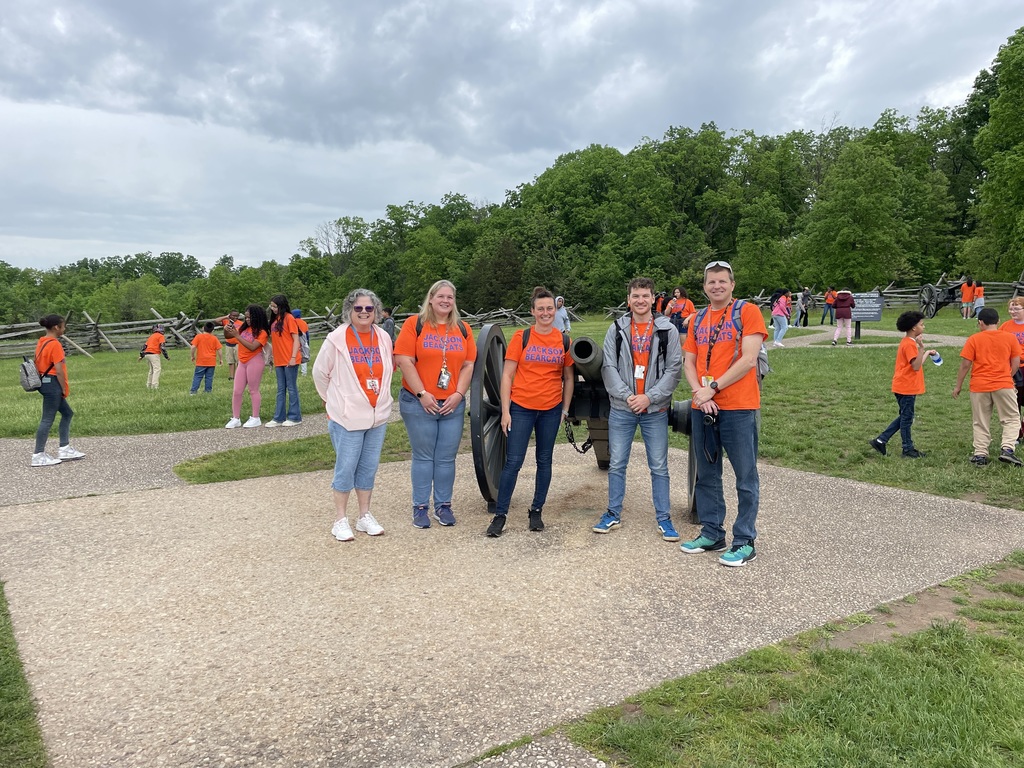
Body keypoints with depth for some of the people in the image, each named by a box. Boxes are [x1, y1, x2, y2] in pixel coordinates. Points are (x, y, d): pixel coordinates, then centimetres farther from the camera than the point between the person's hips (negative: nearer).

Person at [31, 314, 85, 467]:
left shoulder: (42, 342, 11)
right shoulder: (54, 344, -17)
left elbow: (39, 363, 15)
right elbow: (59, 370, -20)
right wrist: (64, 389, -10)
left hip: (44, 382, 10)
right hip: (53, 384, -10)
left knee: (67, 413, 17)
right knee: (47, 420, -3)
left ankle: (64, 449, 19)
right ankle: (38, 456, 2)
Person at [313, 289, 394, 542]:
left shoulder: (384, 337, 4)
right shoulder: (336, 338, -9)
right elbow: (319, 373, 0)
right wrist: (333, 399, 6)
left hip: (378, 415, 4)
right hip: (347, 416, -4)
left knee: (369, 467, 12)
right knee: (346, 468, 1)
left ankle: (365, 516, 24)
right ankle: (340, 519, 13)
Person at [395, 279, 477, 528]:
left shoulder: (463, 329, 11)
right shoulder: (414, 324, -2)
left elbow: (468, 365, 7)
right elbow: (404, 361, -9)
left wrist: (458, 394, -5)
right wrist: (422, 394, -13)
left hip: (453, 405, 3)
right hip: (419, 403, -3)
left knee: (447, 458, 7)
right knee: (423, 457, 4)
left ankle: (444, 505, 20)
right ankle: (420, 507, 15)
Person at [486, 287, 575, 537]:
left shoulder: (564, 340, 3)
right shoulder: (521, 337, -4)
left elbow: (569, 378, 10)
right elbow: (507, 375, -4)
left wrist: (565, 409, 5)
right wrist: (505, 411, -7)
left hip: (551, 410, 3)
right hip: (521, 408, -2)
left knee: (544, 461, 11)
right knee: (513, 462, -2)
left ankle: (537, 511, 26)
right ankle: (500, 515, 8)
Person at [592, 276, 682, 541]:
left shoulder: (668, 330, 1)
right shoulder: (617, 329, 5)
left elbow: (674, 370, -3)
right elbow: (608, 368, 1)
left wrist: (649, 397, -12)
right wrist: (626, 395, -11)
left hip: (655, 410, -1)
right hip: (621, 409, 1)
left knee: (659, 467, 5)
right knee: (616, 464, 8)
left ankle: (663, 517, 16)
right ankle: (613, 514, 21)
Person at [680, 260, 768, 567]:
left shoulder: (747, 311, -3)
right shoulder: (698, 320, 14)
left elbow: (748, 359, -13)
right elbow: (689, 362, 11)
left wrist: (713, 387, -13)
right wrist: (699, 393, -7)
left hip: (739, 407, -6)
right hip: (702, 408, 6)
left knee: (746, 477, 1)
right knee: (707, 475, 13)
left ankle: (745, 542, 11)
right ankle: (711, 533, 26)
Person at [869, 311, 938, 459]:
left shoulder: (907, 342, 13)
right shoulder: (909, 344, -18)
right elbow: (916, 366, -25)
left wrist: (927, 352, 24)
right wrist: (922, 348, -31)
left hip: (906, 387, 10)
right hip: (906, 388, -10)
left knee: (904, 417, 16)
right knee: (907, 418, 1)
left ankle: (880, 441, 16)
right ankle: (908, 450, 12)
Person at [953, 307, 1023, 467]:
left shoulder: (973, 339, -3)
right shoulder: (1010, 338, 1)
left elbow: (965, 365, -4)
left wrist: (958, 386, 4)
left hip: (979, 387, 0)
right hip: (1003, 386, 0)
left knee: (981, 423, 10)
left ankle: (980, 455, 9)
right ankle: (1007, 449, -6)